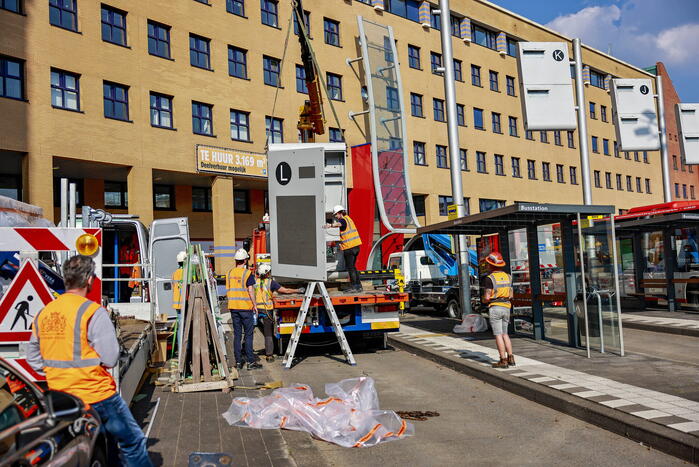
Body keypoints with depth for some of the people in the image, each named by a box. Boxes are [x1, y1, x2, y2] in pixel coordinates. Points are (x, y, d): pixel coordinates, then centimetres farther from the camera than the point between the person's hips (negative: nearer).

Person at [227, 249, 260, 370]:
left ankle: (238, 361, 12)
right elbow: (250, 291, -13)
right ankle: (250, 362, 0)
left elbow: (227, 291, 10)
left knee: (237, 334, 10)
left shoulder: (230, 273, 7)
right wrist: (255, 305, -4)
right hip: (246, 307, -5)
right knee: (248, 334, 0)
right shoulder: (248, 273, -10)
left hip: (233, 307, 5)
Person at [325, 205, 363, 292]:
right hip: (356, 246, 9)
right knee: (352, 266, 18)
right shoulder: (348, 218, 20)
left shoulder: (343, 220, -11)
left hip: (349, 247, -9)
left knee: (350, 267, -2)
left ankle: (354, 286, 0)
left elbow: (339, 224, -36)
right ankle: (358, 285, 21)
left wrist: (331, 225, -54)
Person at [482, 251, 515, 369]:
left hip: (495, 307, -6)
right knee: (505, 334, 16)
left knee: (498, 335, -3)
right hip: (506, 307, 6)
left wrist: (483, 300, 8)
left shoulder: (490, 278, -11)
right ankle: (511, 358, 11)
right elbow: (510, 295, 12)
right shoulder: (507, 276, 9)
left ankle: (503, 360, -3)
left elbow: (487, 297, -13)